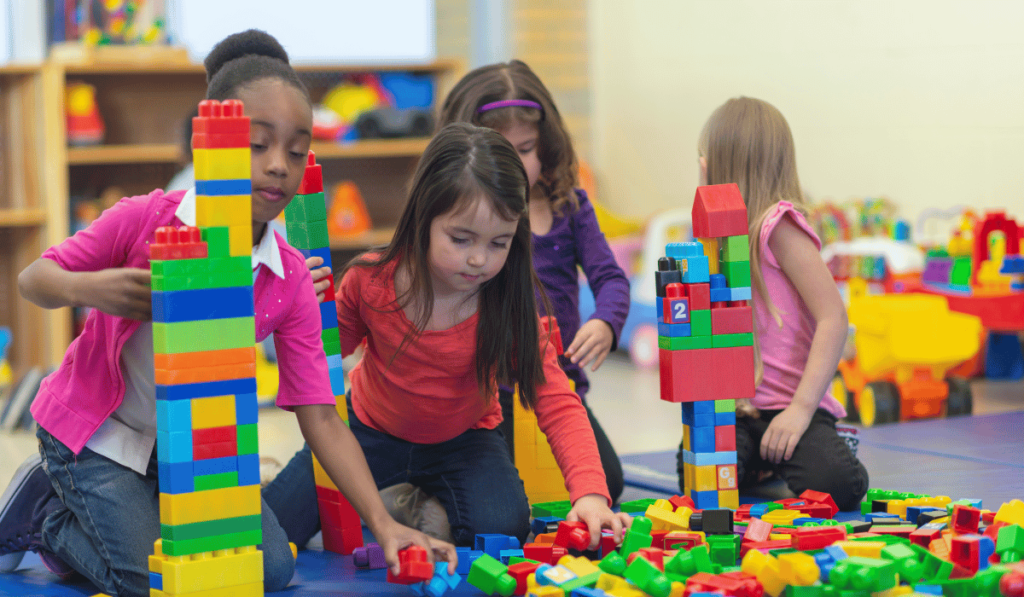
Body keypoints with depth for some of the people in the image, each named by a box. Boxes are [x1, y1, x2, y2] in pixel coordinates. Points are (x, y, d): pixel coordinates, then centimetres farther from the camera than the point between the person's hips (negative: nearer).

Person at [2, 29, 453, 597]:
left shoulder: (290, 281, -13)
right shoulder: (142, 220, -20)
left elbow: (320, 416, -14)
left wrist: (382, 522, -24)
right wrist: (87, 289, -31)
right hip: (95, 430, -4)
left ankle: (141, 510, 18)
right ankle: (46, 513, 12)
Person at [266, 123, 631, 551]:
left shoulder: (509, 303, -24)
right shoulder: (370, 281, -22)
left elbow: (557, 403, -27)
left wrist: (590, 491, -42)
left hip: (463, 439, -1)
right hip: (373, 431, 1)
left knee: (501, 530, -28)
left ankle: (430, 510, 6)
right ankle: (390, 503, 15)